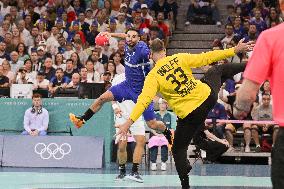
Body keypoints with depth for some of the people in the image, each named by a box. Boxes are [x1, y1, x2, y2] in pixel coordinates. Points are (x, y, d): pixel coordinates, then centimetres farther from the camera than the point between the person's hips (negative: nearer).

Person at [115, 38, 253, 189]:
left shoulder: (153, 76, -12)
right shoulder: (179, 58, -4)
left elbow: (144, 100, -23)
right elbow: (207, 58, -1)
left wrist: (129, 122, -26)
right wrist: (235, 50, 6)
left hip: (190, 114, -4)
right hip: (208, 95, 4)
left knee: (178, 149, 12)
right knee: (216, 71, 34)